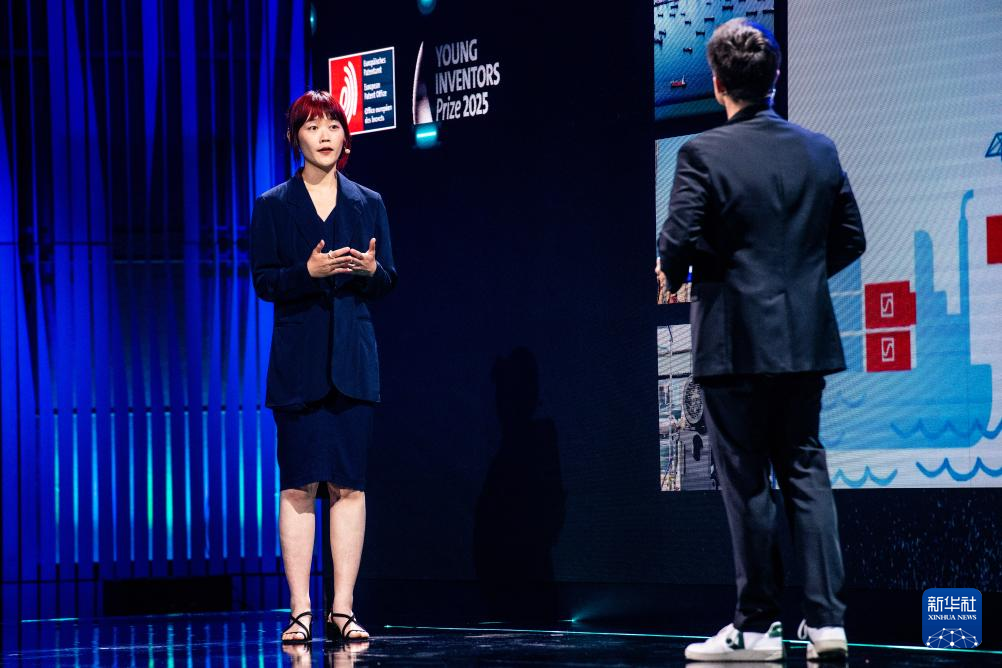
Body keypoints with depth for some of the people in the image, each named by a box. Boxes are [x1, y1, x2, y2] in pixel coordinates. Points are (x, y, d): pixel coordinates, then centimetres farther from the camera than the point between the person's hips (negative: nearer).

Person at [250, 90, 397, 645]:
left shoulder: (368, 204, 11)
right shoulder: (273, 205, 6)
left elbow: (388, 281, 10)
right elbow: (264, 282, -1)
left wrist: (371, 269, -12)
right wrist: (308, 271, -18)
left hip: (352, 359, 2)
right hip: (298, 361, -2)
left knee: (349, 484, -1)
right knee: (299, 485, -4)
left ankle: (343, 609, 3)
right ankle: (300, 611, -1)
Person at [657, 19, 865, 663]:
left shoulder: (704, 154, -11)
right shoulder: (820, 150, 4)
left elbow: (678, 243, -16)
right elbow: (850, 240, 8)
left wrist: (676, 278, 6)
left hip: (735, 340, -5)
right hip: (806, 339, 5)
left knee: (747, 483, 1)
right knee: (807, 474, 9)